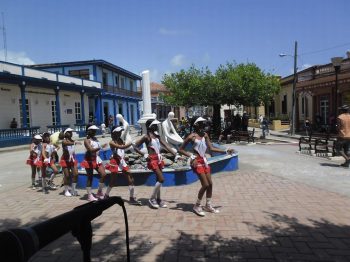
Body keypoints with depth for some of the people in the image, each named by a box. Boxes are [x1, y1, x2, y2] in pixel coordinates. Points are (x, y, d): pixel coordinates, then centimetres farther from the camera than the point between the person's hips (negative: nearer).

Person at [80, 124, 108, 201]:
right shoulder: (87, 140, -10)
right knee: (90, 177, 1)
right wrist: (101, 147, -33)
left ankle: (100, 192, 13)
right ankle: (90, 195, 11)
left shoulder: (95, 138, 12)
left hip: (97, 159, 6)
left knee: (103, 174, -2)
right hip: (90, 160, -6)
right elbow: (91, 150, -23)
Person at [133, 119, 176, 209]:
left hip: (159, 159, 7)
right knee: (161, 179, -11)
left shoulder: (157, 136, 12)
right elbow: (135, 146, -8)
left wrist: (175, 154, 4)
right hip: (152, 160, -7)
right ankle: (152, 199, 2)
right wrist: (144, 155, -13)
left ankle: (158, 199, 22)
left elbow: (166, 146, 10)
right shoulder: (146, 136, -9)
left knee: (159, 180, 11)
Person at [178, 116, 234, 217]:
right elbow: (180, 149, -10)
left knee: (210, 184, 9)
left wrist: (225, 151, 3)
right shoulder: (192, 136, -13)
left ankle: (208, 206, 27)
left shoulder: (205, 135, 6)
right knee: (205, 185, -8)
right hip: (197, 161, -7)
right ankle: (197, 206, 11)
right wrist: (191, 156, -19)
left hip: (204, 160, 7)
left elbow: (211, 148, 7)